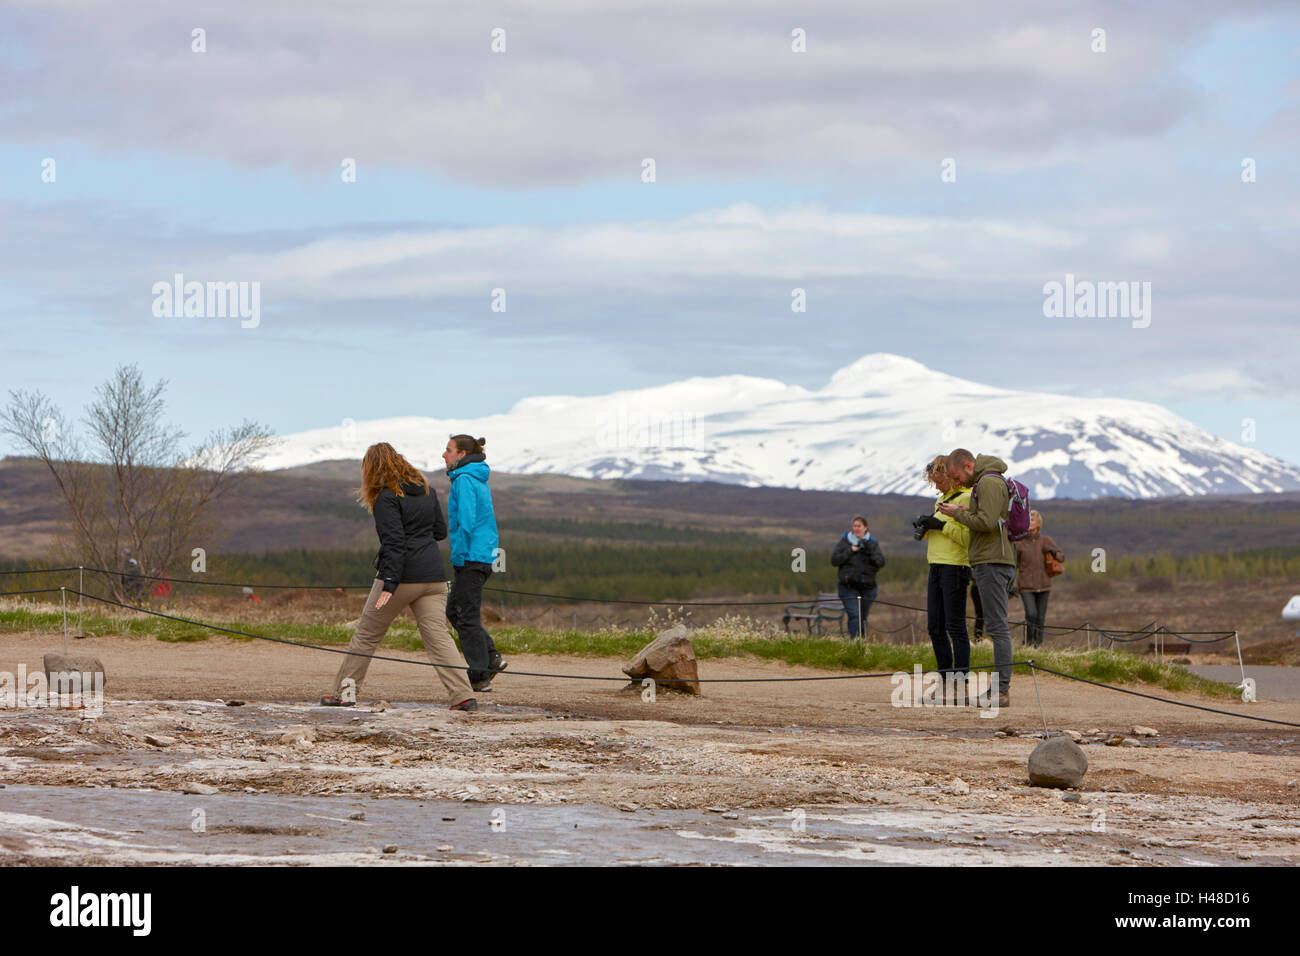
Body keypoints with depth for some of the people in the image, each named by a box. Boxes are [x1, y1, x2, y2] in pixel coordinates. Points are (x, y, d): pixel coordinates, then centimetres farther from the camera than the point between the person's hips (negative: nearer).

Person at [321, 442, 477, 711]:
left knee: (366, 635, 9)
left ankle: (345, 692, 15)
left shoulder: (387, 497, -9)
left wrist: (389, 585, -20)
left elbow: (393, 543, -17)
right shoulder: (427, 491, 12)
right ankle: (464, 696, -14)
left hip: (401, 577, -6)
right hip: (433, 576, 6)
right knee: (438, 636, 0)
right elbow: (441, 531, 18)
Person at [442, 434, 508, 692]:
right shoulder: (480, 480, 16)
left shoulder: (464, 480, -14)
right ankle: (492, 658, 12)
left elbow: (466, 522, -21)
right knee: (454, 610, 17)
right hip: (485, 555, 10)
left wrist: (458, 558, -17)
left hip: (471, 556, -10)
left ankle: (480, 678, -1)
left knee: (467, 617, -3)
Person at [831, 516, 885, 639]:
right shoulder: (844, 542, 4)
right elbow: (834, 560, -4)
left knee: (863, 618, 7)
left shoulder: (872, 543, 9)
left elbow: (881, 562, -1)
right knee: (854, 616, -16)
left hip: (867, 587, 2)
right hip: (849, 587, -2)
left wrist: (870, 551, -16)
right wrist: (851, 551, -13)